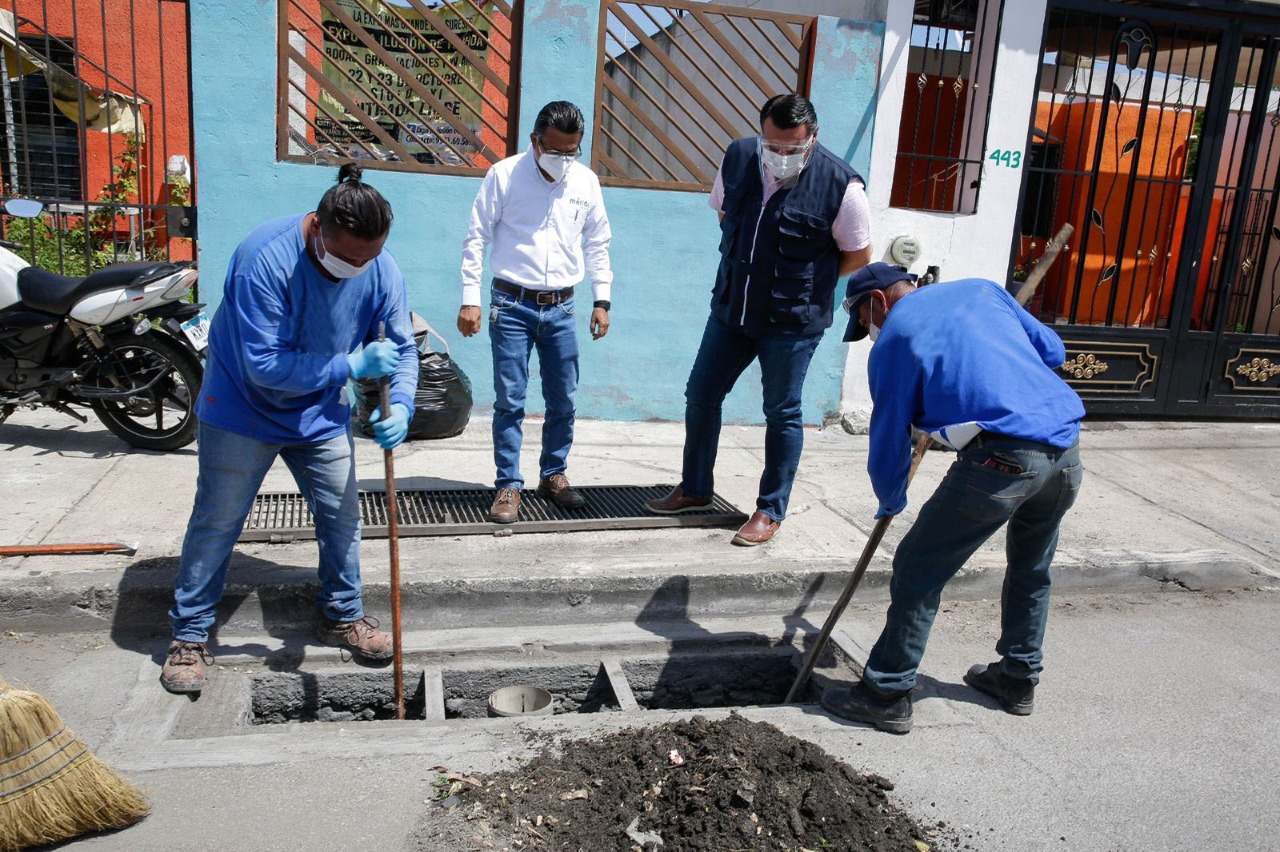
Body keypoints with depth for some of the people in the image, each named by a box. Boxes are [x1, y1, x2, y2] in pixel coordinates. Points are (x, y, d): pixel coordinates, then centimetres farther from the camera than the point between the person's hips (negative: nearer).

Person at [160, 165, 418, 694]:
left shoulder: (381, 271, -16)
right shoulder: (265, 259, -31)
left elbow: (402, 347, -7)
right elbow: (265, 364, -32)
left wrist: (399, 407, -25)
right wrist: (350, 366, -35)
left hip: (321, 415, 4)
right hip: (243, 409, -4)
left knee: (342, 516, 8)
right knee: (216, 523, 5)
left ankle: (342, 616, 28)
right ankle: (189, 636, 21)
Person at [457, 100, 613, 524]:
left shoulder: (586, 181, 4)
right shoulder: (504, 175, -6)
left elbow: (597, 244, 13)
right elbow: (476, 239, -3)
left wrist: (601, 300, 9)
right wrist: (470, 299, -8)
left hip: (561, 308, 3)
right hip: (511, 305, -3)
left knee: (563, 399, 8)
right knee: (510, 400, -2)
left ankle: (554, 474, 26)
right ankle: (509, 485, 9)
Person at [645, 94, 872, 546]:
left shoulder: (841, 185, -17)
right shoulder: (737, 157, -4)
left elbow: (858, 256, -4)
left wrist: (803, 283, -2)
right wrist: (744, 266, 8)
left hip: (791, 322, -5)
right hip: (731, 307, 5)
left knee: (782, 413, 6)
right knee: (701, 395, 11)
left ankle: (771, 510, 21)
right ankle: (695, 488, 31)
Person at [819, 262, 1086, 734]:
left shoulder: (892, 342, 4)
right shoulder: (981, 289, 20)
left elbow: (888, 439, 8)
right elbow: (1052, 350, 22)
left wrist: (890, 501, 25)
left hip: (1001, 460, -7)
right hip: (1067, 448, 7)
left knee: (918, 569, 4)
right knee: (1031, 568, 26)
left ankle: (886, 693, 10)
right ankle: (1019, 678, 42)